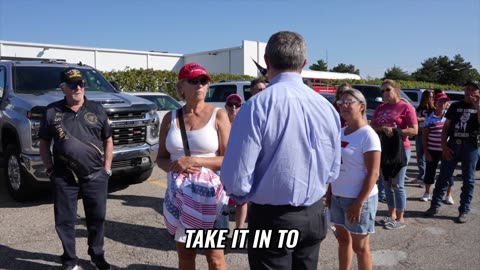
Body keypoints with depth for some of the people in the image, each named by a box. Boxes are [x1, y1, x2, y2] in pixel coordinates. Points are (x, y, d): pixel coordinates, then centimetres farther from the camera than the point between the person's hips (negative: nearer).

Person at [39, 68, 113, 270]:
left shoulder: (97, 109, 3)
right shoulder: (52, 111, 2)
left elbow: (108, 141, 8)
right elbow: (44, 143, 8)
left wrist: (107, 168, 3)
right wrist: (50, 168, 0)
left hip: (96, 175, 1)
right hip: (63, 177, 0)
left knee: (97, 218, 10)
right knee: (64, 220, 8)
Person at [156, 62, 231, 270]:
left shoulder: (218, 115, -4)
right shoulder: (170, 118, 5)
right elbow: (161, 158, 10)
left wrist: (195, 161, -19)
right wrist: (175, 166, -12)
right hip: (179, 195, 3)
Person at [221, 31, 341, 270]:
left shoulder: (257, 107, -20)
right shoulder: (327, 107, -2)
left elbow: (236, 178, -19)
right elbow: (332, 172, 8)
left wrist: (240, 193, 3)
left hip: (272, 218, -5)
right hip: (314, 215, 5)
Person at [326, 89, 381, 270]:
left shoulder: (368, 135, -14)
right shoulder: (340, 132, 7)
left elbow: (373, 173, -17)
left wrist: (359, 203, -19)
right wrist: (330, 192, 11)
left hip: (358, 199, -6)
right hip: (338, 196, 7)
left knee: (360, 246, 6)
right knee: (343, 239, 18)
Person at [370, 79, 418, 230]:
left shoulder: (406, 107, -8)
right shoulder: (381, 108, 10)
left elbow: (414, 130, -13)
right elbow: (372, 127, 7)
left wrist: (394, 131, -18)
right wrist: (382, 129, -12)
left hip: (400, 150, -6)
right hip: (382, 149, 7)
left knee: (397, 185, -1)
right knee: (386, 183, 12)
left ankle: (400, 219, 11)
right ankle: (391, 215, 25)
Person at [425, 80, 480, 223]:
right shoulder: (455, 106, 10)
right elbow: (446, 127, 9)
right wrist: (444, 146, -1)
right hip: (452, 144, 1)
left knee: (468, 180, 5)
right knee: (443, 177, 3)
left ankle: (464, 210, 14)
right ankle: (435, 205, 12)